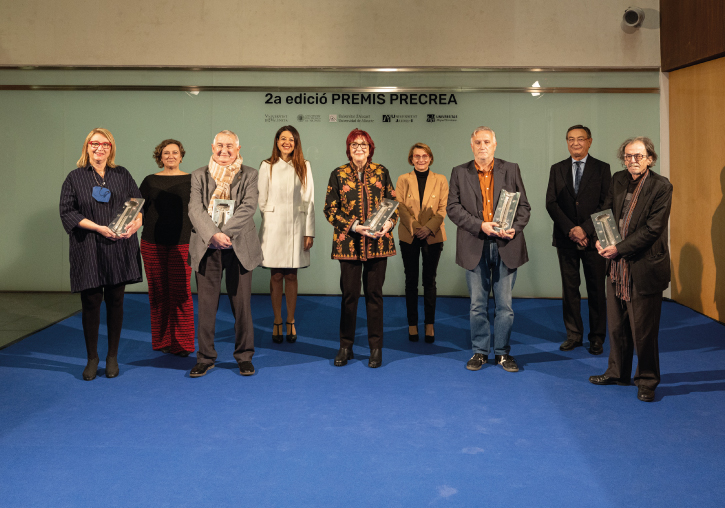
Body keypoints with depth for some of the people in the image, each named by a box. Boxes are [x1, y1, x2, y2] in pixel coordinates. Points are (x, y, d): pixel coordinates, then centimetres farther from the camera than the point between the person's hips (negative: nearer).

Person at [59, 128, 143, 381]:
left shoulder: (122, 175, 11)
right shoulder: (75, 178, 4)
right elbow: (67, 212, -2)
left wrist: (136, 222, -13)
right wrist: (98, 227, -14)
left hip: (120, 248, 2)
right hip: (89, 250, -2)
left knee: (115, 301, 5)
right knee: (91, 302, 1)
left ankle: (112, 357, 16)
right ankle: (92, 359, 14)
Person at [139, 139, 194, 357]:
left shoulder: (190, 180, 6)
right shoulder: (150, 181, 9)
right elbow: (140, 211, 13)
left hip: (182, 243, -2)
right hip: (152, 243, 2)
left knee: (180, 292, -5)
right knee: (158, 293, 5)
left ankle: (182, 343, 5)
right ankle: (161, 341, 17)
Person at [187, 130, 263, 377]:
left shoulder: (249, 175, 7)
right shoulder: (199, 175, 9)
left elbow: (248, 207, -7)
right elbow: (195, 209, -4)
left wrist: (226, 232, -18)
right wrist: (213, 234, -20)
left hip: (239, 247, -1)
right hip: (207, 248, 1)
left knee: (242, 304, 3)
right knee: (206, 304, 3)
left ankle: (244, 356, 17)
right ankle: (205, 357, 15)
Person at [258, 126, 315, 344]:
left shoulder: (304, 167, 6)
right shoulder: (267, 166, 3)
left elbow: (309, 200, 4)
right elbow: (262, 199, 7)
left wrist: (309, 231, 0)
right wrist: (272, 217, 6)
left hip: (296, 226, 1)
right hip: (274, 226, -1)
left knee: (291, 275, 5)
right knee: (276, 276, 3)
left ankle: (291, 322, 14)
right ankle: (277, 323, 12)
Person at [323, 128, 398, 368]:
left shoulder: (381, 172, 9)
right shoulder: (338, 175, 4)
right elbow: (330, 209, 1)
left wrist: (389, 223, -9)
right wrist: (354, 226, -12)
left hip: (378, 242, 1)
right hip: (348, 242, -1)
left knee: (374, 293, 4)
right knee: (349, 294, 2)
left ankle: (376, 348, 13)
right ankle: (346, 347, 16)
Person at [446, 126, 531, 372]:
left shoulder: (511, 170, 7)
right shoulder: (460, 173, 6)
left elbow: (524, 206, 5)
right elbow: (453, 207, -2)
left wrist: (515, 228, -14)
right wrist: (480, 225, -15)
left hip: (506, 246, 0)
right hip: (475, 247, 0)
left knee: (505, 304, 5)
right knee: (478, 304, 7)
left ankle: (502, 352, 18)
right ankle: (480, 352, 20)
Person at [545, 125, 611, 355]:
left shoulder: (602, 168, 3)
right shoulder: (557, 169, 10)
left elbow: (606, 204, -4)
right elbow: (551, 203, 2)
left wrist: (585, 229, -14)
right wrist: (570, 229, -10)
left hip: (593, 237, -2)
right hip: (566, 239, 2)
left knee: (596, 289, 2)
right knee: (569, 288, 6)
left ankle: (597, 338, 12)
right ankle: (573, 335, 16)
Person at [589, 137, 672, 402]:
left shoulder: (661, 186, -10)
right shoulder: (618, 180, 7)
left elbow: (652, 228, -15)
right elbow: (606, 212, 13)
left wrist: (620, 249, -18)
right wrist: (601, 239, -6)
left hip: (644, 268, -6)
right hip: (617, 265, 6)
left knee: (643, 329, 2)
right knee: (617, 324, 16)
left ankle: (647, 380, 18)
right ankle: (618, 372, 33)